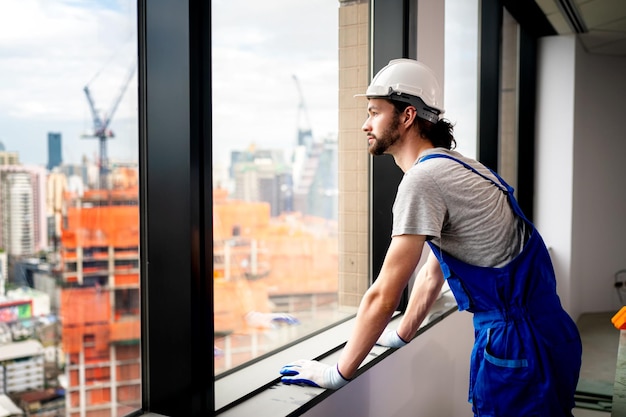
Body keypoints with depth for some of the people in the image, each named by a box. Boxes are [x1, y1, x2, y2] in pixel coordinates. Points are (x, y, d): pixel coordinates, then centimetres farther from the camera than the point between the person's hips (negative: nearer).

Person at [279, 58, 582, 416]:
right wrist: (401, 336, 24)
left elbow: (384, 296, -21)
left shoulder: (424, 178, -21)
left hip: (518, 343, -9)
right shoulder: (450, 165, 10)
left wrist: (338, 374, -10)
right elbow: (432, 272, 17)